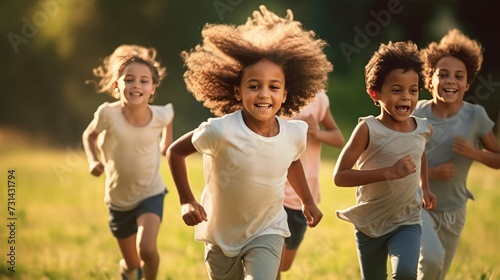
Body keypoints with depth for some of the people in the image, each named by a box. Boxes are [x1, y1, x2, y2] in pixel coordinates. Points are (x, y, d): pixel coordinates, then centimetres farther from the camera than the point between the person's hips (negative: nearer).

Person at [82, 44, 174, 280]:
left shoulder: (160, 115, -19)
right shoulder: (108, 114, -23)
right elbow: (89, 135, -2)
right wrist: (93, 160, -16)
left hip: (151, 193, -1)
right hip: (118, 197, 1)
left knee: (147, 249, -26)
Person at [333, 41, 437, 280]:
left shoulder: (423, 129, -4)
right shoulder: (368, 129, -17)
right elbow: (339, 176, -24)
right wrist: (389, 173, -30)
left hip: (407, 222, 2)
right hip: (370, 223, -1)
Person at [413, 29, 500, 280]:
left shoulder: (475, 116, -9)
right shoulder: (416, 115, -13)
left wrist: (474, 153, -18)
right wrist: (431, 172, -21)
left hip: (453, 211, 3)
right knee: (432, 258, -29)